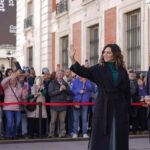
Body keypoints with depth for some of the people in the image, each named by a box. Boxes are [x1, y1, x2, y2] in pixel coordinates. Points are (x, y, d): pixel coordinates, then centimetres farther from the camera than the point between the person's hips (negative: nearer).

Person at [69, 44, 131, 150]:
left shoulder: (122, 71, 6)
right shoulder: (99, 69, 2)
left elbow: (127, 92, 6)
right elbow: (83, 72, -14)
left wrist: (127, 109, 2)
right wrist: (73, 59, -28)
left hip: (119, 108, 2)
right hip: (103, 107, -1)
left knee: (118, 138, 6)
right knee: (101, 136, 0)